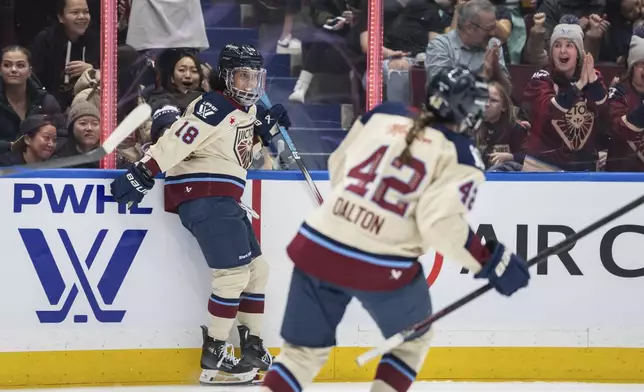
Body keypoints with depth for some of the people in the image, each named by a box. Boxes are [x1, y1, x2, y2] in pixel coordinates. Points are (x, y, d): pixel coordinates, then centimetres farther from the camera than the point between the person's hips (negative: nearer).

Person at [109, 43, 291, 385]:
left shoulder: (247, 110, 16)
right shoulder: (215, 107, -13)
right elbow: (176, 140, -21)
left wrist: (267, 125, 12)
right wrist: (144, 173, -28)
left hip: (222, 199, 11)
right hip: (202, 195, -11)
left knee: (256, 268, 14)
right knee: (234, 273, -14)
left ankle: (252, 346, 21)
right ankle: (213, 357, -10)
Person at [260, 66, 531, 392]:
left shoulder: (383, 115, 9)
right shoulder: (461, 156, -4)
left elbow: (338, 169, 18)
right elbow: (441, 221, -17)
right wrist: (492, 262, -10)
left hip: (318, 249, 4)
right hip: (382, 268, -3)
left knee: (304, 351, 13)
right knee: (412, 339, 25)